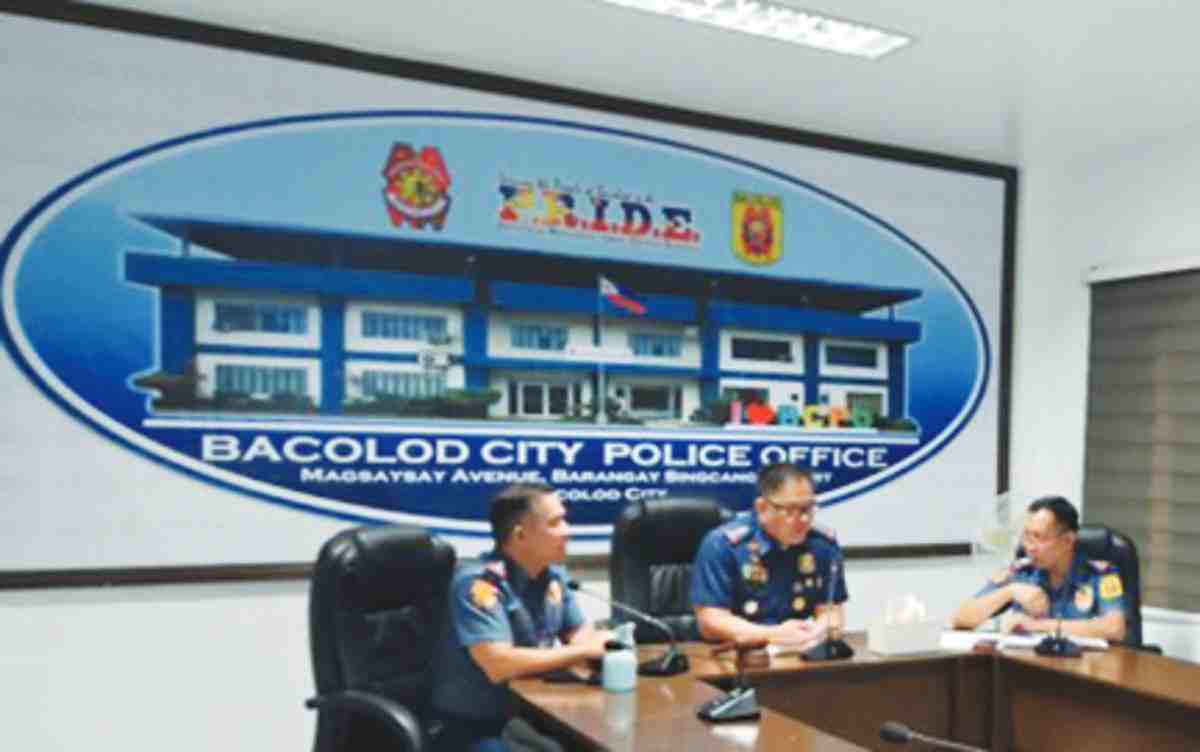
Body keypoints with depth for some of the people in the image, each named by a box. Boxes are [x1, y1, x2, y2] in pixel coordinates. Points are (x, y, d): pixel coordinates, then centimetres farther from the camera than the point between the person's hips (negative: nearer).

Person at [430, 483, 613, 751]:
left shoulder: (553, 575, 1)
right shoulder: (477, 583, -21)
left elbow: (578, 634, 13)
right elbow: (499, 666, -29)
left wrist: (602, 646, -11)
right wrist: (584, 651, -21)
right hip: (472, 727, -7)